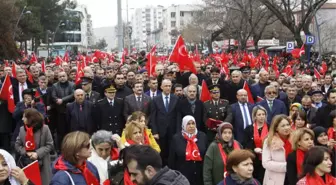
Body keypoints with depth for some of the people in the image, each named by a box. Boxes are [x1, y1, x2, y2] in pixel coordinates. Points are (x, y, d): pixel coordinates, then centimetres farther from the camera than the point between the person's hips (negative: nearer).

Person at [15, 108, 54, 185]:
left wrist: (37, 153, -17)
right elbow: (17, 145, 7)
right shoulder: (22, 129, 2)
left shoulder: (44, 128, -8)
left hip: (41, 164, -3)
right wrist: (26, 152, -11)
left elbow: (50, 145, -6)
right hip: (26, 164, 3)